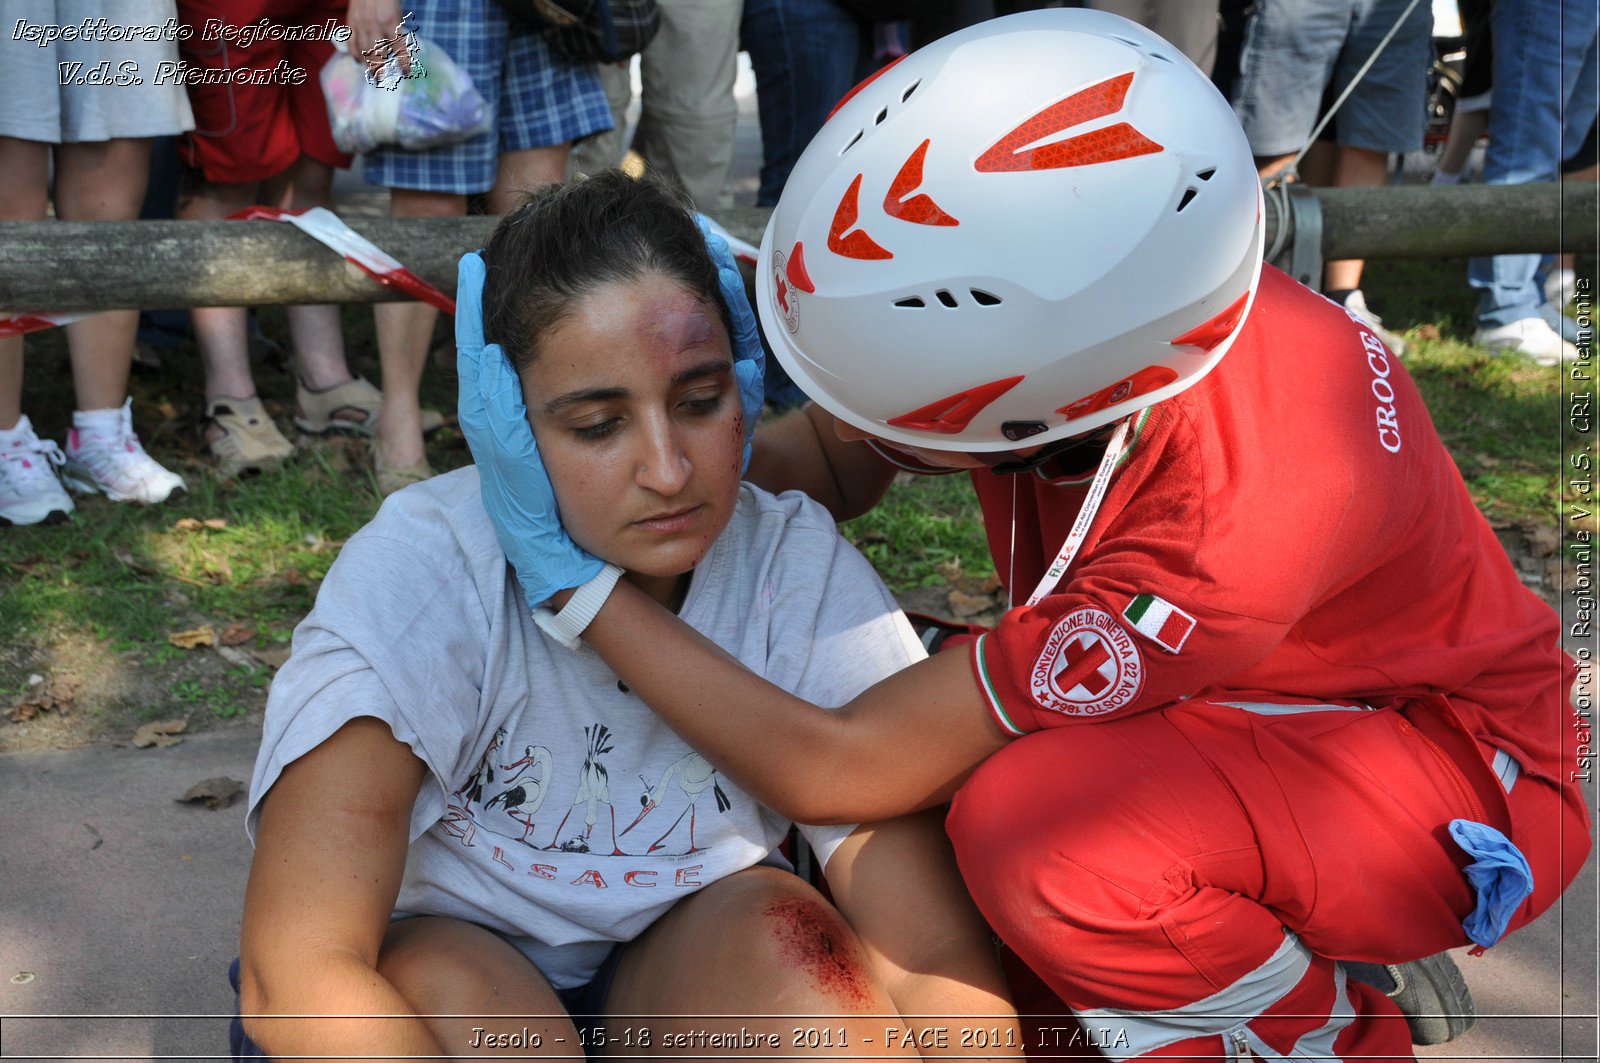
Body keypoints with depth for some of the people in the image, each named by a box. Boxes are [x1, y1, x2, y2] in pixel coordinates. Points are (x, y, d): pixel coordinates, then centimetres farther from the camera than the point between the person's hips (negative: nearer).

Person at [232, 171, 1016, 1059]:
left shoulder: (803, 575, -19)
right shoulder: (421, 574, -25)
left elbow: (937, 958, -23)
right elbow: (295, 972, -33)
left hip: (680, 961, 2)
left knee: (787, 936, -29)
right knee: (455, 991, -34)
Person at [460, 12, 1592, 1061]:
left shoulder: (1231, 524, -40)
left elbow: (832, 770, -31)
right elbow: (831, 475, -4)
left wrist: (563, 567, -28)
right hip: (1231, 704, 7)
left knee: (1040, 831, -33)